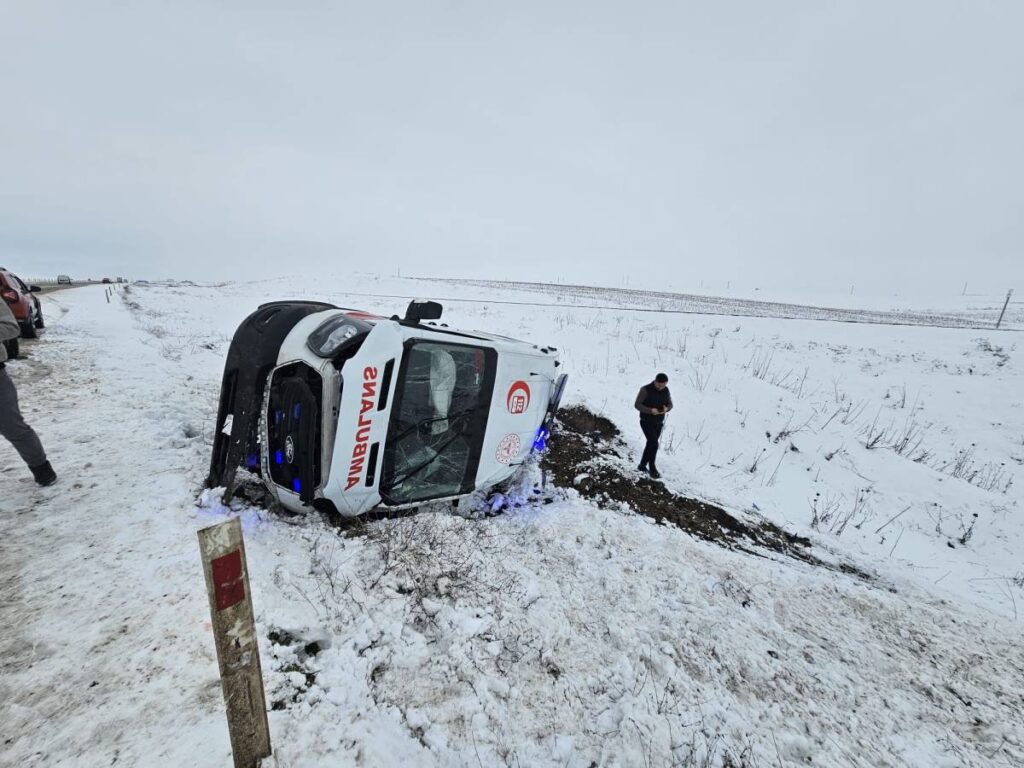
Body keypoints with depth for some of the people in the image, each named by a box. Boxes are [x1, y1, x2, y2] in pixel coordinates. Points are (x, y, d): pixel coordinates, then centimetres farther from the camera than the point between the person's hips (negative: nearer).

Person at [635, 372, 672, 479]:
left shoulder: (666, 390, -2)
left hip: (659, 423, 6)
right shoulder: (645, 390, -18)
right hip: (647, 422, -6)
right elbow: (637, 405, -16)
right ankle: (652, 470, -1)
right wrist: (650, 411, -30)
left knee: (651, 444, 14)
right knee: (654, 444, -14)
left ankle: (642, 465, 29)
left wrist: (666, 409, -18)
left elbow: (670, 404, 7)